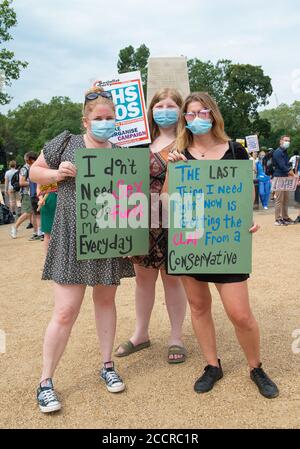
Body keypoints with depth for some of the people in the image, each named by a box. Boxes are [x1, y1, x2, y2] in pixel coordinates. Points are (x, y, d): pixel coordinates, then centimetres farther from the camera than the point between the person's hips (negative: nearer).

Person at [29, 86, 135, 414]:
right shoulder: (65, 142, -2)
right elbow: (35, 172, 7)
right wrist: (57, 173, -12)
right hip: (72, 239, -3)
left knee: (105, 300, 16)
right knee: (65, 312, -4)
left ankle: (107, 366, 33)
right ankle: (45, 381, 14)